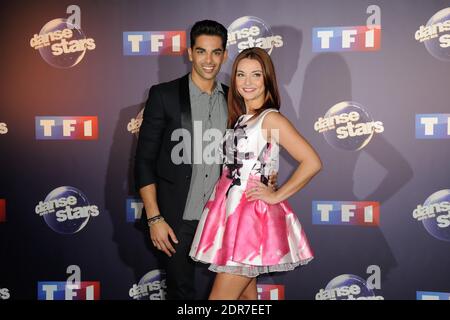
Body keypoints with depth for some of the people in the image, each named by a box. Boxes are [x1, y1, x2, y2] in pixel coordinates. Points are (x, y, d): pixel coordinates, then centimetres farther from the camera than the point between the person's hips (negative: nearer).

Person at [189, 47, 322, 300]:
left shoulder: (271, 119, -12)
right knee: (246, 295, 15)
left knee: (221, 297, -5)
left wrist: (276, 196, -13)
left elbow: (312, 162, -19)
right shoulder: (240, 117, 11)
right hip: (230, 212, 7)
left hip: (251, 215, -7)